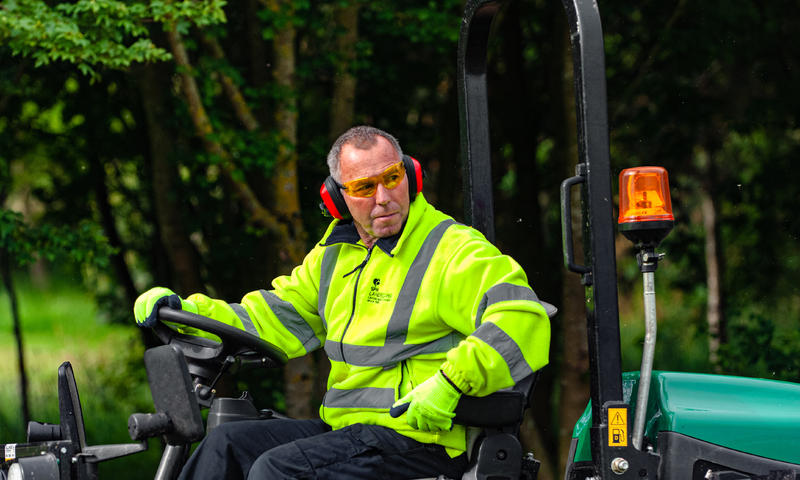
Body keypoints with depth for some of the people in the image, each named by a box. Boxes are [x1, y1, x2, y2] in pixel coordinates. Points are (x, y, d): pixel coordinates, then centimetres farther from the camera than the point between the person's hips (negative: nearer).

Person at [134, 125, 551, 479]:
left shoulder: (454, 251, -7)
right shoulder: (337, 254, 18)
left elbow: (523, 319, -19)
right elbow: (275, 318, 24)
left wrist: (450, 383, -29)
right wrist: (186, 311, 10)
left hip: (422, 440, -8)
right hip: (346, 429, 8)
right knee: (229, 444, -8)